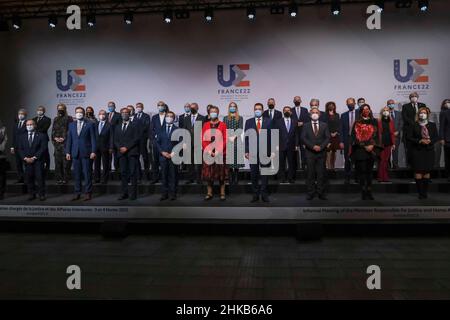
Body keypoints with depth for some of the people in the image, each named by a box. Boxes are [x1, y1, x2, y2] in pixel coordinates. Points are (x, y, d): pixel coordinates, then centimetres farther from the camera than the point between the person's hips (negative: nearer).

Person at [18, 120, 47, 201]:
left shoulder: (41, 136, 2)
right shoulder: (22, 137, 16)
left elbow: (43, 148, -6)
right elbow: (20, 149, 10)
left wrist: (34, 157, -12)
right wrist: (25, 158, -6)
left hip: (38, 161, -4)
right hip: (27, 161, 4)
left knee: (40, 178, -5)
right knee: (29, 178, 3)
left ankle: (42, 194, 0)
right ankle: (31, 194, 11)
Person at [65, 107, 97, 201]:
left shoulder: (90, 124, 1)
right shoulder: (71, 125, 13)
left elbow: (93, 139, -2)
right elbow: (69, 139, 13)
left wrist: (93, 151, -10)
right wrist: (68, 152, 6)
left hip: (86, 153, -4)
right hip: (75, 153, 4)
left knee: (87, 174, 0)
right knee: (77, 174, 7)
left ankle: (88, 193, 7)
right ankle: (77, 193, 14)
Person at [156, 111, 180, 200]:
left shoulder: (177, 129, 6)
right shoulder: (161, 129, 11)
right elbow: (157, 142, 8)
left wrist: (173, 153, -8)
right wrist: (162, 152, -5)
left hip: (173, 156, -2)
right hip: (163, 155, 2)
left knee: (173, 175, 0)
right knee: (164, 175, 3)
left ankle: (173, 194, 6)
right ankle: (164, 194, 9)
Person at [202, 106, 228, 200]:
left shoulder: (223, 125, 1)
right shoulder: (205, 125, 8)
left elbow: (225, 140, -4)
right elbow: (203, 140, 5)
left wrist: (218, 151, -13)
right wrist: (209, 151, -8)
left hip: (221, 153, -2)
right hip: (208, 153, 2)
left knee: (221, 174, 2)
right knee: (208, 174, 3)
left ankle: (222, 193, 10)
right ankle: (209, 193, 12)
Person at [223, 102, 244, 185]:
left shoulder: (240, 118, 11)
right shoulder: (225, 118, 14)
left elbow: (240, 129, 1)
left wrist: (234, 136, -13)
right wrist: (229, 137, -10)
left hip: (237, 140, -1)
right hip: (228, 140, 1)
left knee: (236, 159, -4)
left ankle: (236, 179, 0)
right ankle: (230, 179, 3)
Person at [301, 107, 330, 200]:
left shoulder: (324, 125, 10)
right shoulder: (306, 126, 8)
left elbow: (327, 138, 3)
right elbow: (303, 138, -2)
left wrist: (321, 146, -11)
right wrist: (313, 146, -13)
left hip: (322, 152, 1)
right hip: (310, 153, 0)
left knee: (321, 173, 1)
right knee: (310, 174, 0)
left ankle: (321, 193, 6)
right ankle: (311, 193, 5)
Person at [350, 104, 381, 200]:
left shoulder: (374, 122, 13)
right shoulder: (357, 123, 5)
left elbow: (376, 135, 8)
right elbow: (355, 136, -2)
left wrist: (372, 145, -8)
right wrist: (364, 146, -10)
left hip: (372, 150, 2)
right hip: (360, 150, -2)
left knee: (369, 170, 4)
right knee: (362, 170, -7)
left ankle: (369, 191, 9)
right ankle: (364, 192, -4)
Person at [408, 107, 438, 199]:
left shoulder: (432, 125, 7)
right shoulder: (414, 125, 1)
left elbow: (436, 137, 7)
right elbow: (409, 138, -3)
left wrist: (430, 141, -13)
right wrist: (420, 141, -15)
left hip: (429, 151, 2)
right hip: (417, 151, -2)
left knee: (427, 172, 6)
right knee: (418, 172, -6)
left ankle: (425, 192, 16)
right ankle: (420, 192, 2)